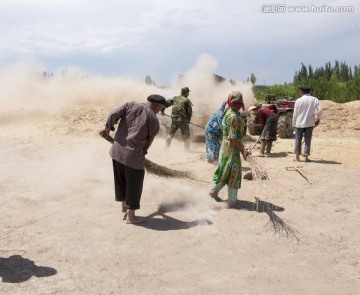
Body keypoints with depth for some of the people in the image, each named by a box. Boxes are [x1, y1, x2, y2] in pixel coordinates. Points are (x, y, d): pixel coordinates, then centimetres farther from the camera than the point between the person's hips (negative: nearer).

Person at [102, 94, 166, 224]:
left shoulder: (131, 105, 5)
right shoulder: (154, 122, -2)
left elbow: (113, 114, -5)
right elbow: (147, 143, 5)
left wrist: (108, 126, 14)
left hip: (117, 150, 5)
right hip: (133, 155, -5)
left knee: (120, 179, 23)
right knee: (134, 184, 10)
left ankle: (124, 204, 42)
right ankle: (131, 216, 22)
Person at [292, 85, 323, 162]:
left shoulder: (298, 100, -2)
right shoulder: (314, 99, -1)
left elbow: (295, 114, -1)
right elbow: (320, 110, -9)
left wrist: (294, 124, 8)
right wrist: (318, 119, 7)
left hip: (299, 123, 0)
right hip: (310, 123, 1)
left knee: (298, 140, 9)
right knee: (307, 140, 6)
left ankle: (297, 156, 11)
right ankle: (306, 157, 4)